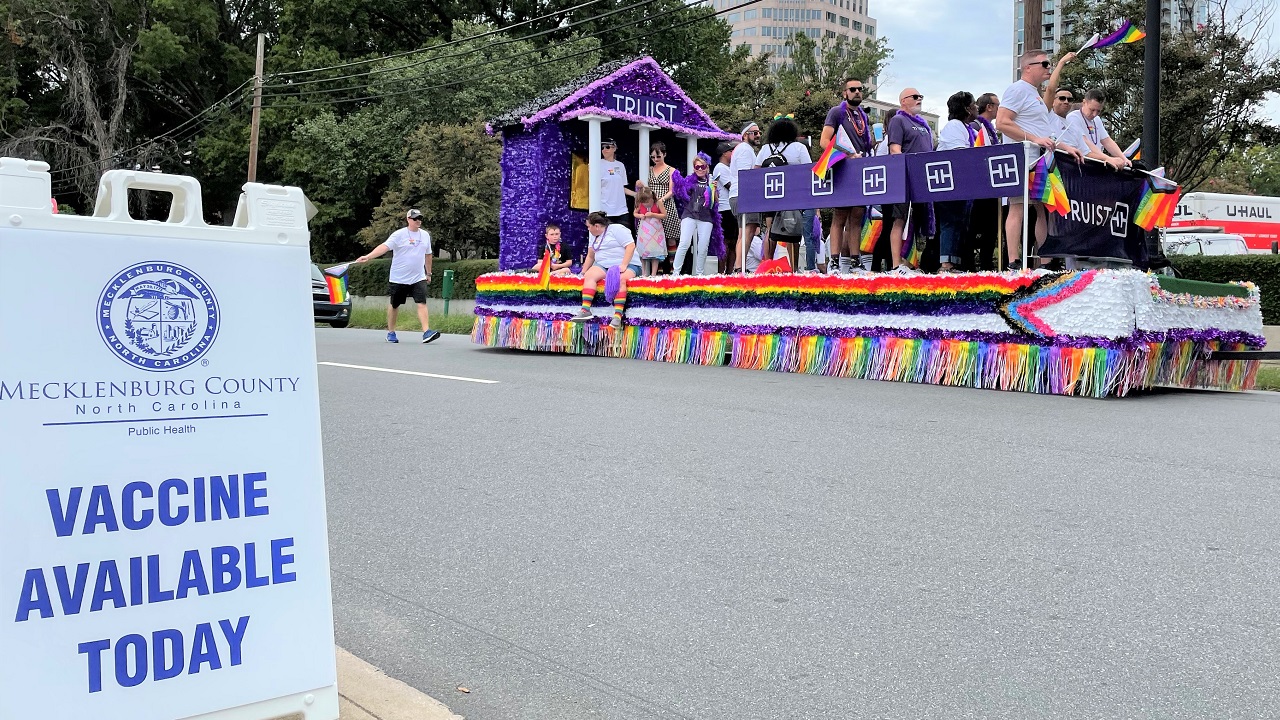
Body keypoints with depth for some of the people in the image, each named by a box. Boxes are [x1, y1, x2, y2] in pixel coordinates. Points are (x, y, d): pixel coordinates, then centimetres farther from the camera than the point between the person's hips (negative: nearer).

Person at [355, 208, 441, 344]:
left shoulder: (425, 235, 9)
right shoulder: (399, 235, -8)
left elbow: (427, 255, 20)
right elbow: (384, 247, -19)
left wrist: (428, 273, 24)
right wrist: (368, 256, -32)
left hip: (418, 278, 3)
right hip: (399, 278, -3)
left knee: (422, 303, -13)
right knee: (394, 305, 9)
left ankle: (427, 332, -19)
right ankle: (391, 332, 23)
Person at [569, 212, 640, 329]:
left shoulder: (616, 229, -4)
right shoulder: (593, 235, 21)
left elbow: (631, 245, -12)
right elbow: (590, 256, 26)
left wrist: (624, 265, -22)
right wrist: (583, 271, 18)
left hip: (626, 265, -6)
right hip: (603, 266, 6)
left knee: (620, 280, -38)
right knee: (589, 276, -23)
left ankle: (618, 316, -47)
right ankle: (585, 310, -36)